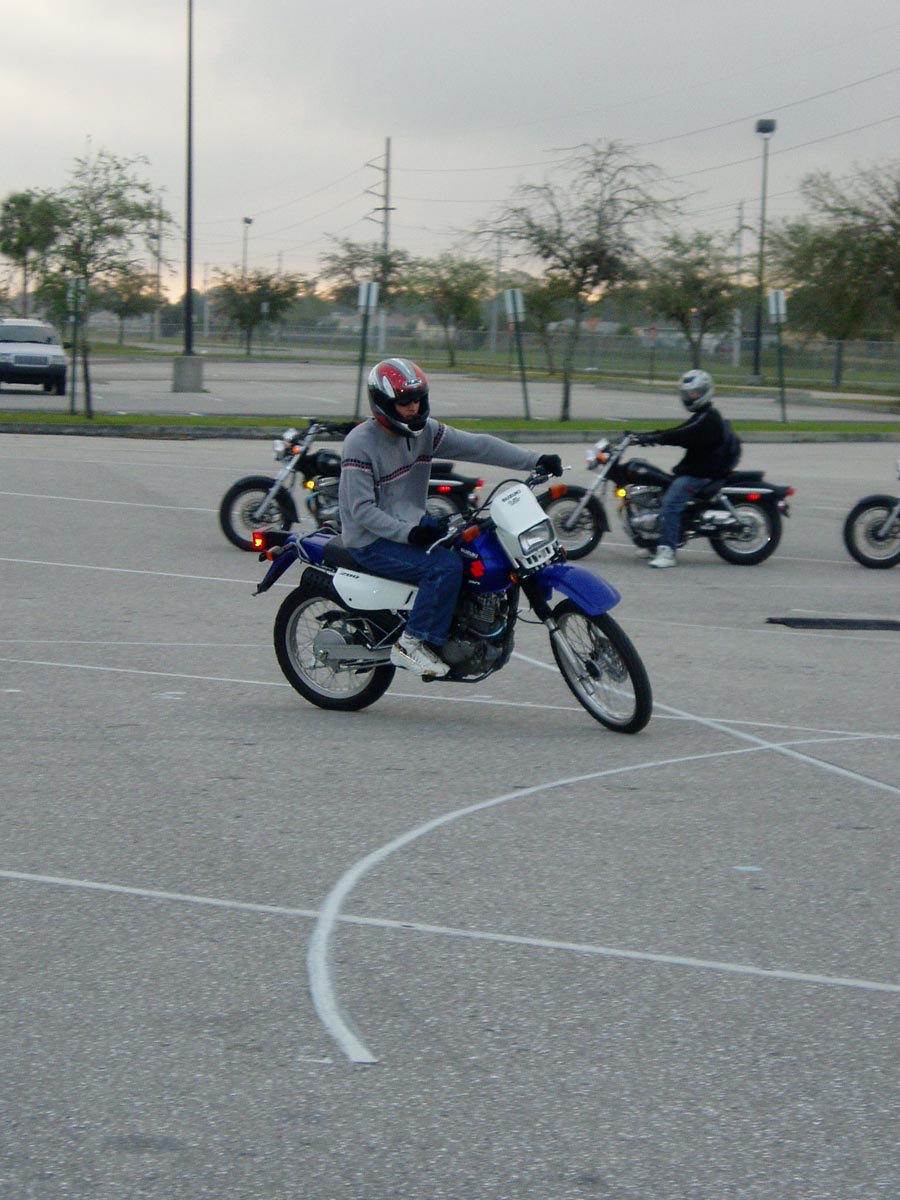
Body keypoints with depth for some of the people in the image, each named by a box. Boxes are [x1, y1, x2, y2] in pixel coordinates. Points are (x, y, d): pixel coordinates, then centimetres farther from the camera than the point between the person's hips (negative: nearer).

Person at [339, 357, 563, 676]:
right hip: (373, 542, -8)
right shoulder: (360, 443, -16)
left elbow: (476, 446, -3)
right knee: (446, 566, -28)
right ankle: (411, 645, -20)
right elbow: (362, 510, -20)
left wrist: (536, 460, -13)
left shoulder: (424, 431, 4)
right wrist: (408, 533, -32)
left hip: (413, 526, 8)